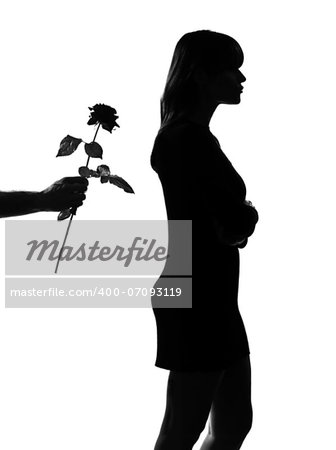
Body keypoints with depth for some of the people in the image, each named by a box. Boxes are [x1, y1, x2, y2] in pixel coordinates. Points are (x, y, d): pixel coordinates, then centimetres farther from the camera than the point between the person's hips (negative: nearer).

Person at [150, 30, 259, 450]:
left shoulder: (190, 135, 14)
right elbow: (237, 224, -21)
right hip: (197, 298, -10)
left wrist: (238, 217, -4)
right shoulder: (189, 137, -17)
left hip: (211, 298, 10)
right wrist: (249, 213, -1)